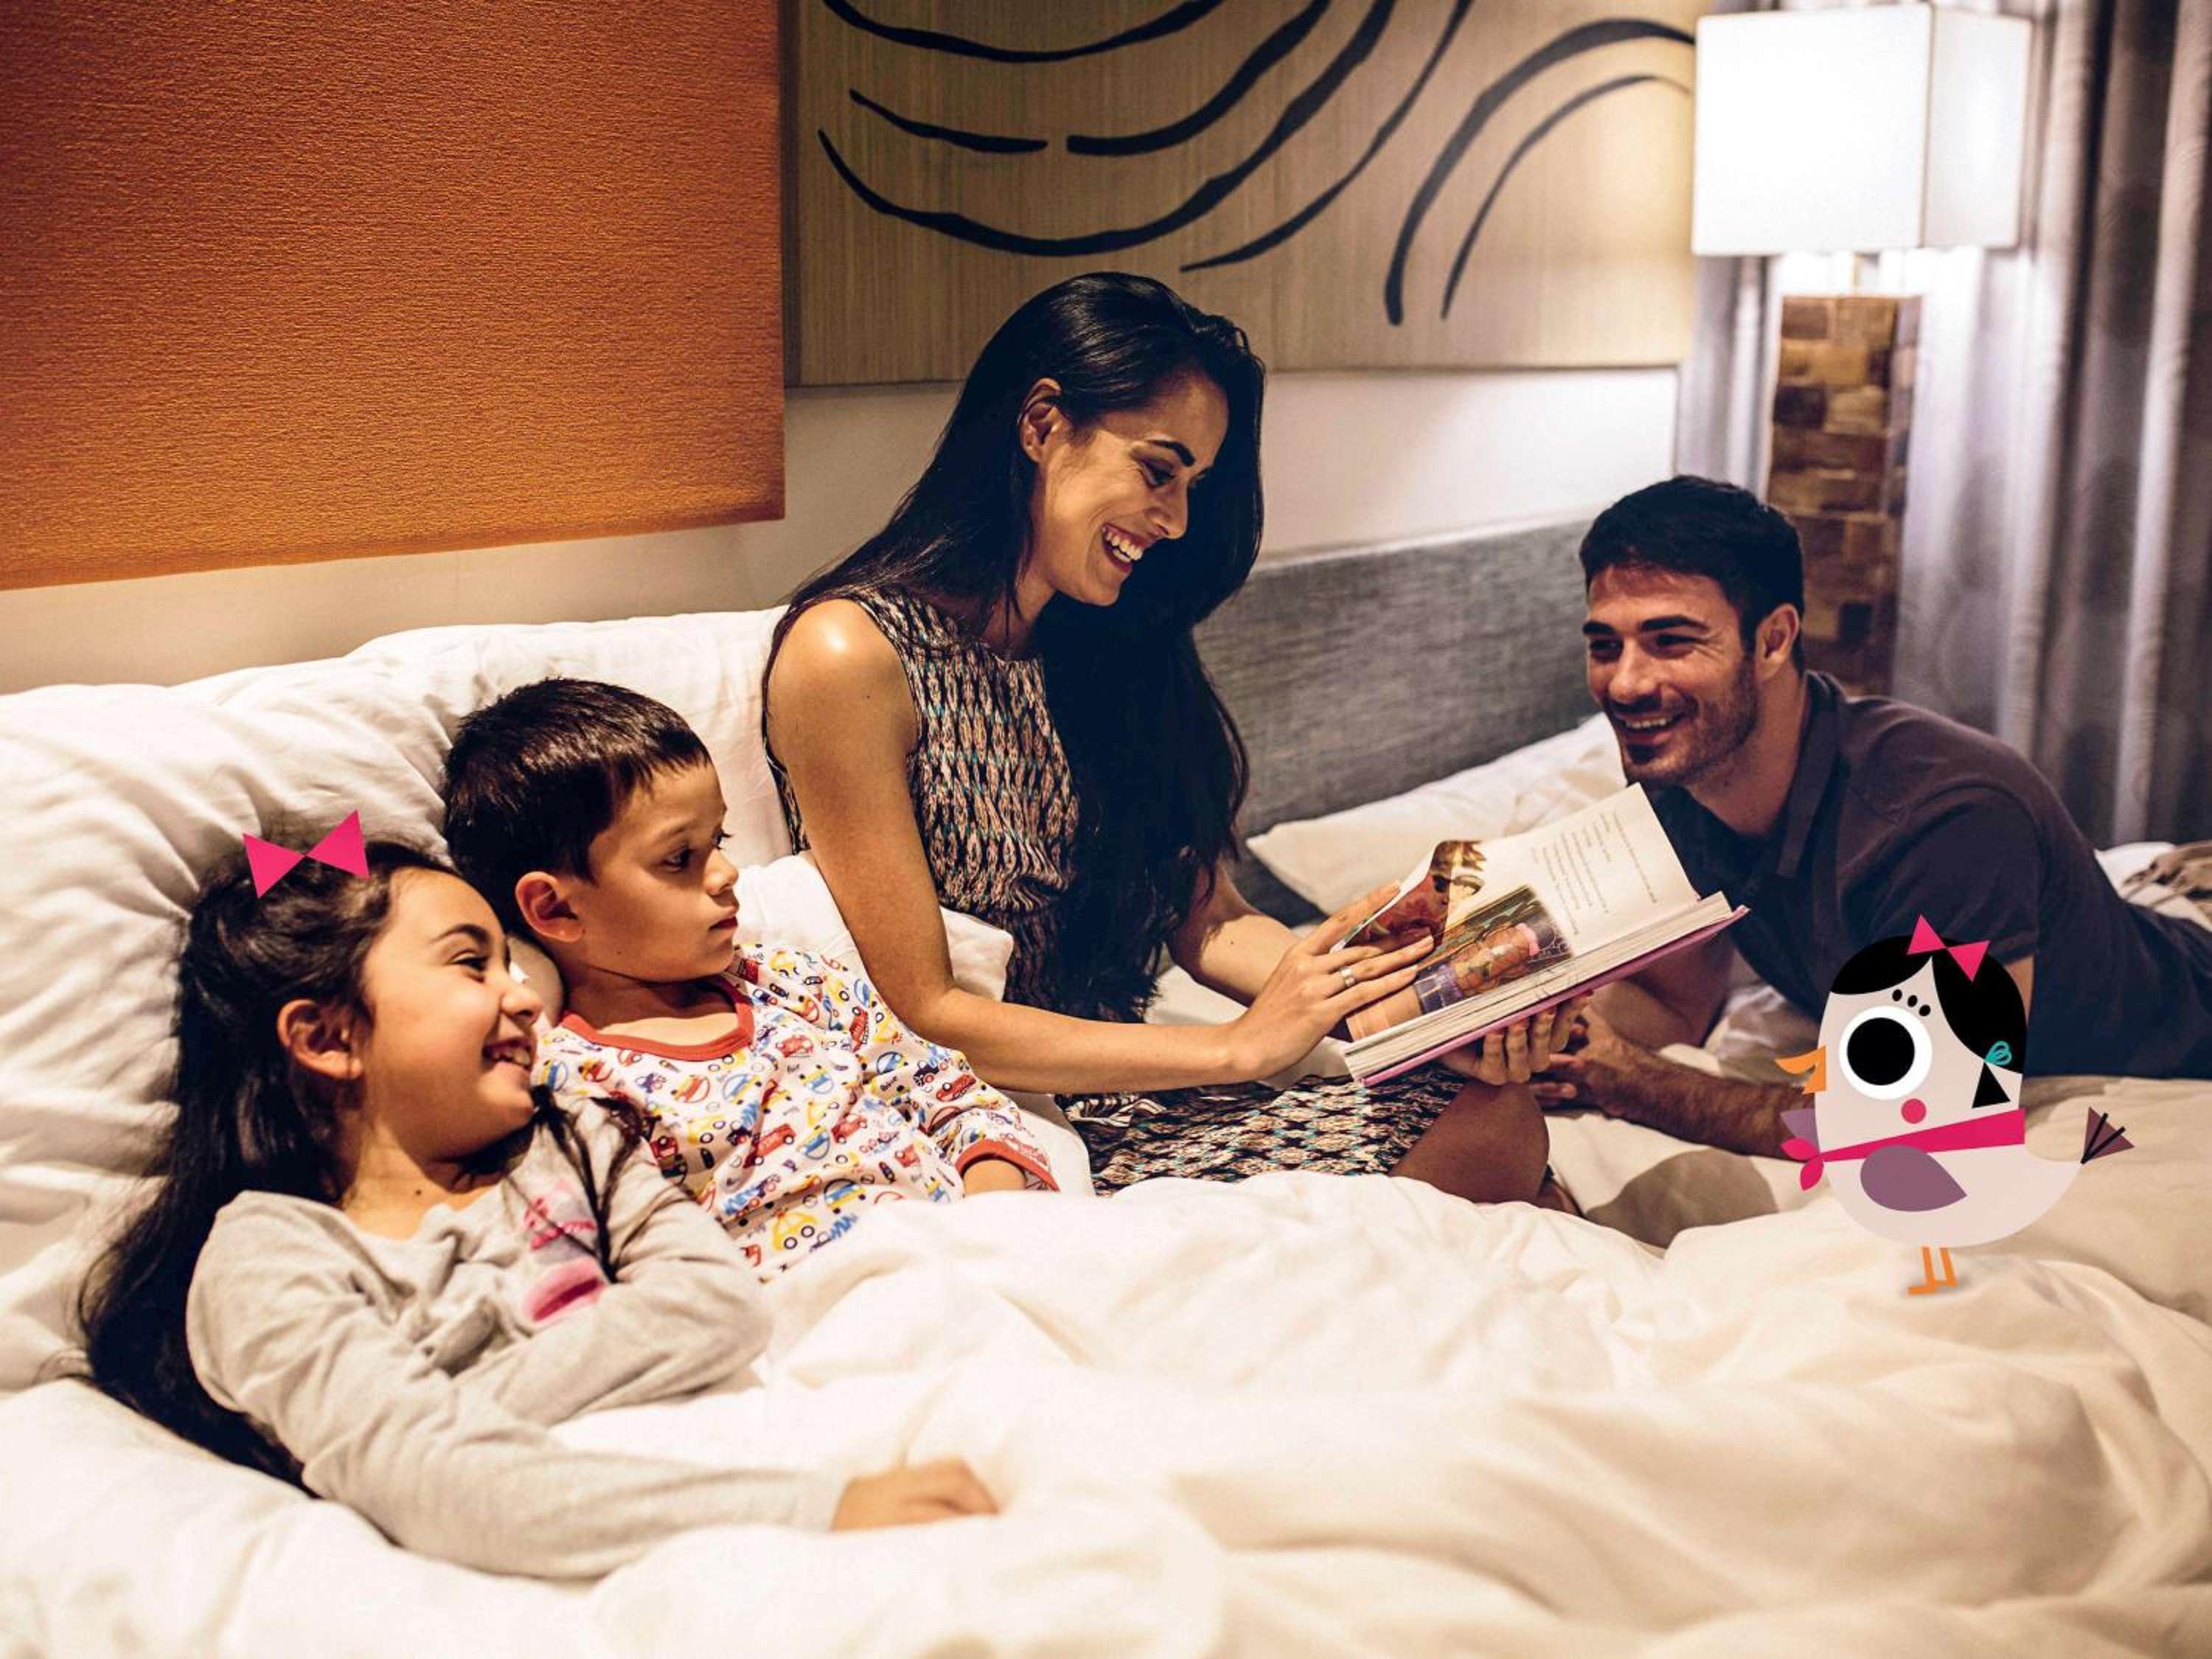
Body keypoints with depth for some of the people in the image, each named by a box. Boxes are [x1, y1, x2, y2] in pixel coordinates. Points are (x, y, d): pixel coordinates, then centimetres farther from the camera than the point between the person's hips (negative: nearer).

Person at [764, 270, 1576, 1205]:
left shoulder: (1104, 645, 10)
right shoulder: (850, 655, -13)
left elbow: (1206, 922, 8)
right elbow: (922, 1017, -14)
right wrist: (1241, 1046, -17)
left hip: (1117, 1102, 7)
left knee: (1498, 1123, -15)